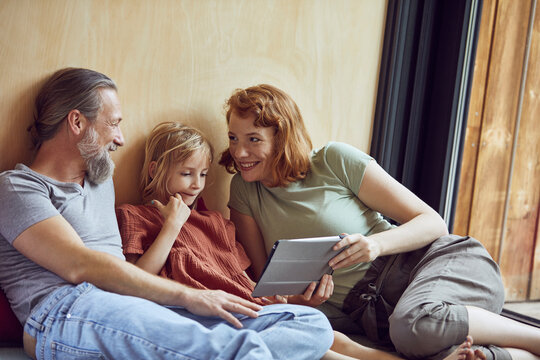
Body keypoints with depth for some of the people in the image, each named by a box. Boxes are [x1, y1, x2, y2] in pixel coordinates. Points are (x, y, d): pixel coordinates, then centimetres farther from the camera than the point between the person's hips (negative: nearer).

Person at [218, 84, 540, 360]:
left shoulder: (334, 161, -3)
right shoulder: (245, 190, 7)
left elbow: (433, 223, -2)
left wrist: (376, 243, -22)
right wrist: (299, 298, -14)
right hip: (372, 311, 2)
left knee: (416, 323, -39)